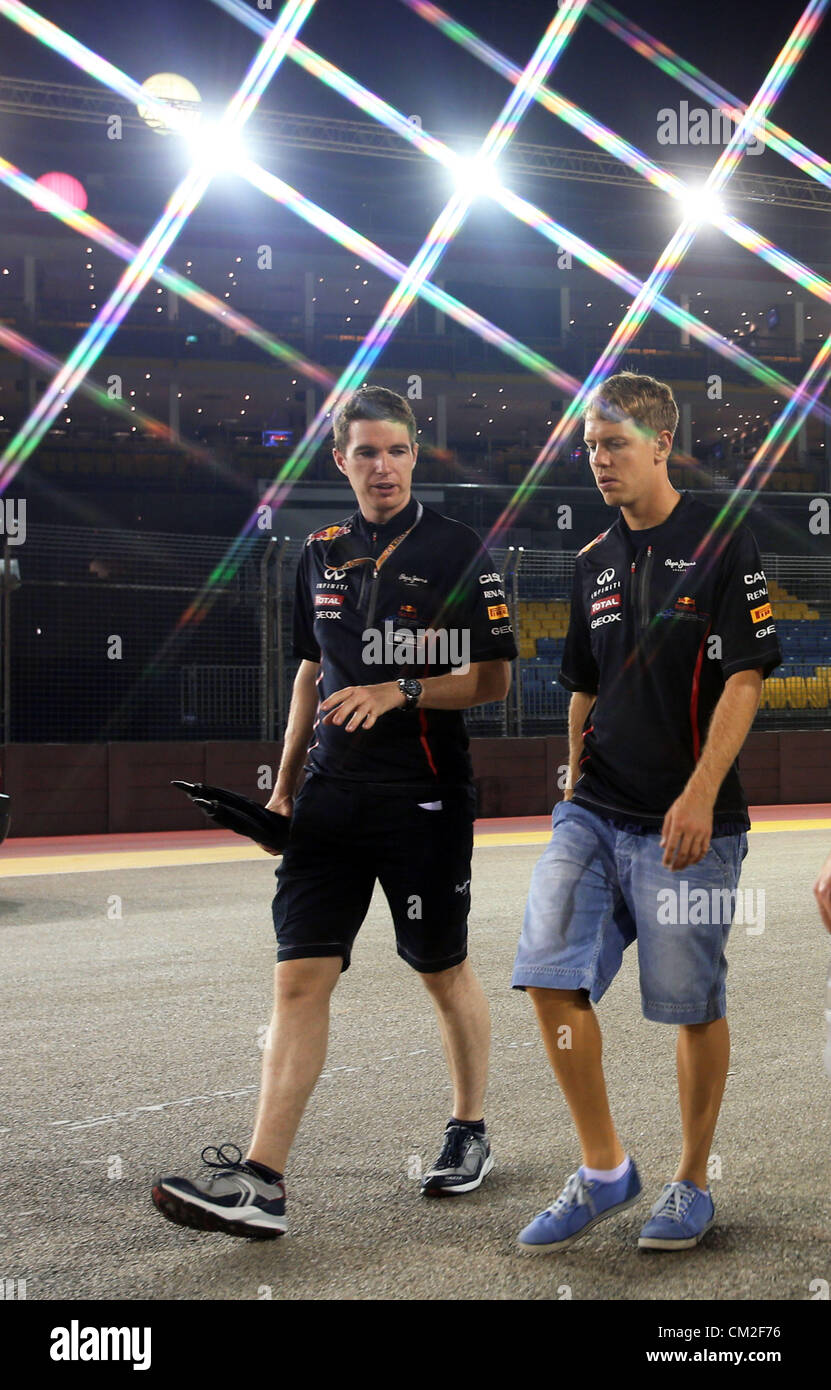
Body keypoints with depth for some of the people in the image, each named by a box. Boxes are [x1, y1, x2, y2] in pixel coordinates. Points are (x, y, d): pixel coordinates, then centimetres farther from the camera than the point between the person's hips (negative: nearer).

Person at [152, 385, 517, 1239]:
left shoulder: (456, 551, -4)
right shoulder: (322, 554, 12)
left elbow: (493, 680, -5)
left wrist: (401, 692, -19)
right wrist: (284, 785, 20)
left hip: (424, 796, -4)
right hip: (331, 793, 4)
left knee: (444, 971, 9)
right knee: (299, 977, -4)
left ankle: (469, 1132, 31)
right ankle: (261, 1181, -5)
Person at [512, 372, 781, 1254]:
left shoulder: (723, 546, -5)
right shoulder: (594, 563, 14)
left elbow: (744, 678, -11)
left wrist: (699, 795, -20)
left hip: (687, 823, -5)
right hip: (594, 815, 6)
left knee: (694, 1007, 3)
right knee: (550, 974, -6)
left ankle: (691, 1183, 22)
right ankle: (602, 1170, 9)